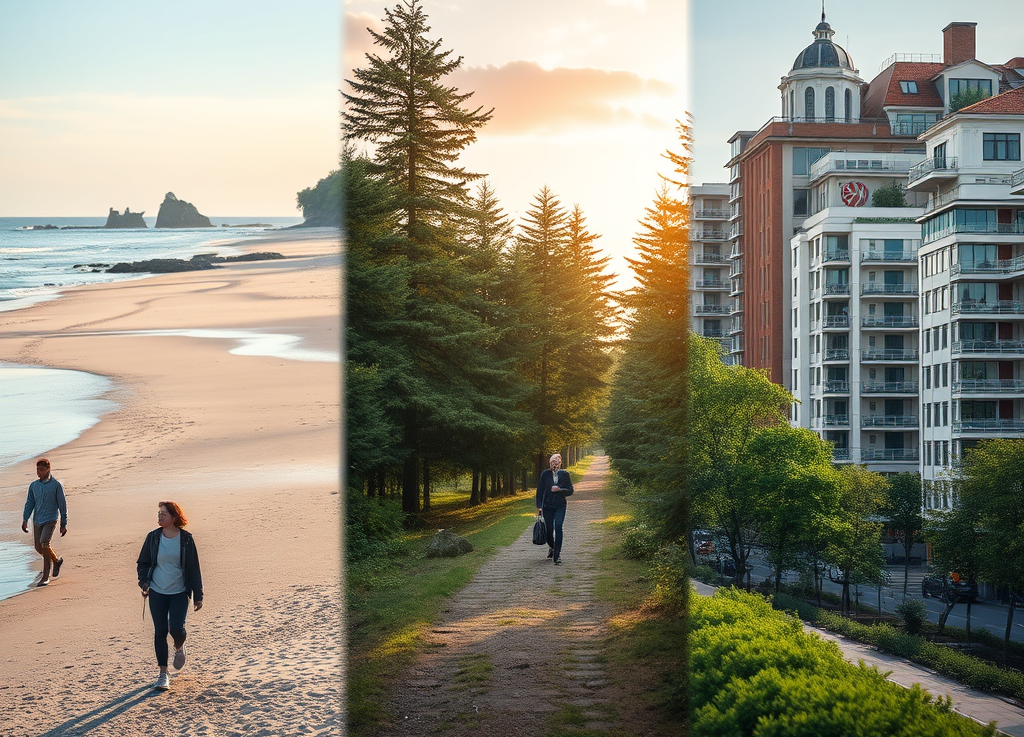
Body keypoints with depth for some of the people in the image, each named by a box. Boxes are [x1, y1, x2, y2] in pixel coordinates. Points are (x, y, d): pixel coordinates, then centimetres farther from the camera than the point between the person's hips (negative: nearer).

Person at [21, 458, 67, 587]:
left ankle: (45, 577, -11)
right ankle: (56, 560, 37)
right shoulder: (33, 486, 9)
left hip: (50, 520, -6)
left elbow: (62, 505, -2)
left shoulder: (56, 485, -5)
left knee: (44, 543, -21)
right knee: (39, 548, 7)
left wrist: (64, 524, -2)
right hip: (37, 521, 6)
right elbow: (29, 503, 14)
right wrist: (25, 520, 2)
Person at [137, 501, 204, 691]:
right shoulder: (153, 538, -1)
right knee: (160, 632, 2)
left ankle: (179, 648, 23)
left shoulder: (186, 539, -5)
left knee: (176, 628, -14)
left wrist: (198, 595, 1)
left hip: (179, 593, -2)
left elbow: (194, 568, 0)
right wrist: (144, 581, -7)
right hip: (157, 593, 2)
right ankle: (163, 674, 14)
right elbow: (143, 562, 11)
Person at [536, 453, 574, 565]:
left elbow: (570, 491, 4)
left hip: (560, 506, -1)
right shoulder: (545, 474, 1)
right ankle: (552, 547, 39)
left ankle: (557, 554, -19)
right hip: (547, 506, 1)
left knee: (558, 527, -19)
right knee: (549, 530, 7)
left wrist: (559, 490, -13)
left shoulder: (565, 474, 2)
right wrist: (539, 506, -3)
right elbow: (540, 491, 3)